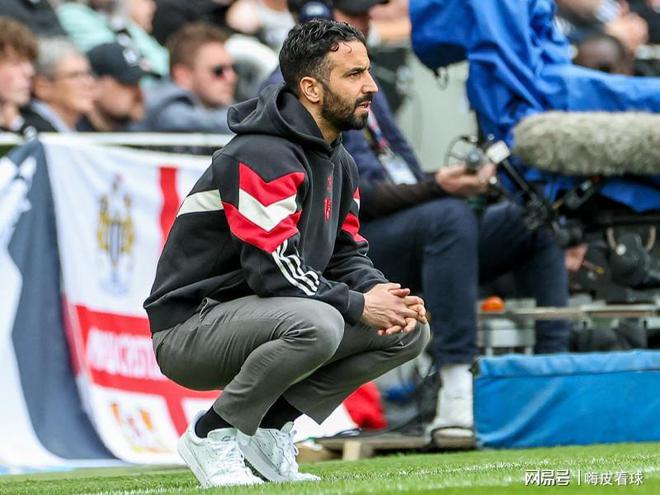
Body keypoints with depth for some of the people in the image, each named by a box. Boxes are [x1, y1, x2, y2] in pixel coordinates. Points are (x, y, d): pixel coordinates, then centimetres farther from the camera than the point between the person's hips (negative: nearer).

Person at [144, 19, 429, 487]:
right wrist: (358, 306, -19)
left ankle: (272, 426, 4)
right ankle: (214, 435, -15)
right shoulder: (262, 156, -20)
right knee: (316, 325, -37)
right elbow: (274, 270, -26)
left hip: (261, 323, 9)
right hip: (190, 332, -9)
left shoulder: (338, 162, 11)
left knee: (409, 329, 1)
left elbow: (346, 255, 13)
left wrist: (378, 291, -9)